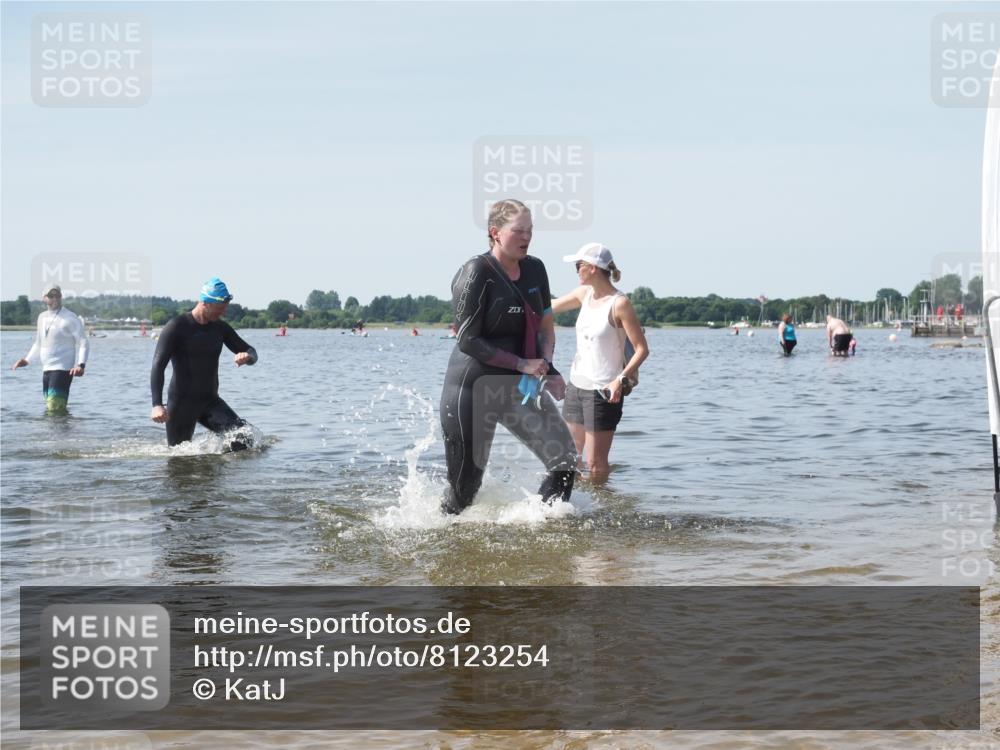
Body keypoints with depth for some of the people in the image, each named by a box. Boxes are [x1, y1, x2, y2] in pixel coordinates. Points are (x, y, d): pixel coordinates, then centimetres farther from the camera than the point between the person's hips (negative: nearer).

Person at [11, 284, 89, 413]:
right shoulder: (42, 317, 15)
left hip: (63, 369, -8)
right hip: (46, 369, 8)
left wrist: (81, 364, -24)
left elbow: (83, 343, -9)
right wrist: (27, 360, 15)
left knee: (55, 408, -18)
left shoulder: (70, 318, -7)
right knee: (49, 407, 8)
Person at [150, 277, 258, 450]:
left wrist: (247, 356, -17)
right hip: (181, 404, -4)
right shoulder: (177, 327, -11)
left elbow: (251, 352, 11)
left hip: (210, 402, 4)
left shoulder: (221, 328, 6)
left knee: (245, 437, -18)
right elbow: (158, 366, -18)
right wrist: (157, 404, -31)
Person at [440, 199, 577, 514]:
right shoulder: (477, 273, -16)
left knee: (565, 460, -8)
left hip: (519, 387, 6)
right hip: (473, 389, -6)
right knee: (466, 482, 2)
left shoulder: (534, 269, 5)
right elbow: (468, 341, -18)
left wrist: (547, 367, -7)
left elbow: (546, 327, 12)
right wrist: (522, 364, -19)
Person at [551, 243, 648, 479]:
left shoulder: (619, 304, -15)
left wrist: (620, 380, -26)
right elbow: (549, 308, 21)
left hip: (603, 391, -7)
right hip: (576, 384, 7)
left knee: (596, 464, -4)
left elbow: (642, 349, -16)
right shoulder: (584, 294, 6)